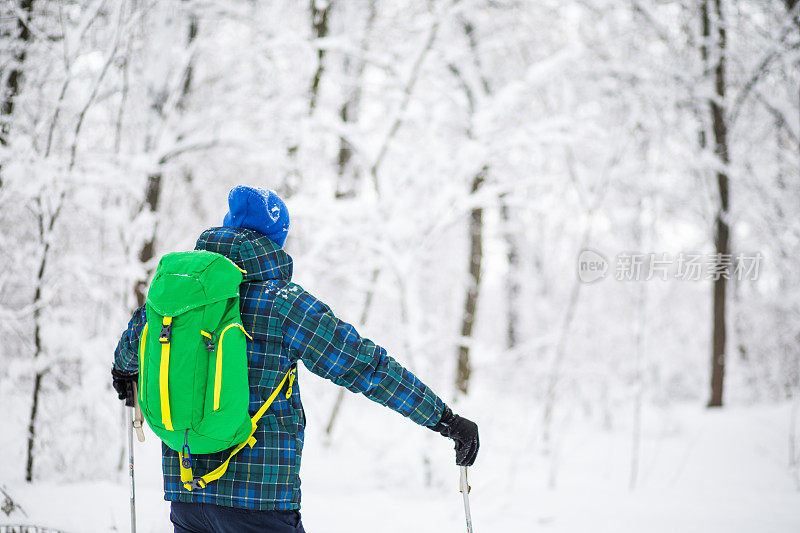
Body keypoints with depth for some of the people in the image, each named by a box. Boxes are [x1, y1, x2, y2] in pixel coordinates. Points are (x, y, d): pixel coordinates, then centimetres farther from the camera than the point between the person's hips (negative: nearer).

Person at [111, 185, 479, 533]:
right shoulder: (283, 302, -10)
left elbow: (132, 347, 27)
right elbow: (363, 365, -9)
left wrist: (124, 370, 52)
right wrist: (446, 419, -3)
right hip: (259, 493, -5)